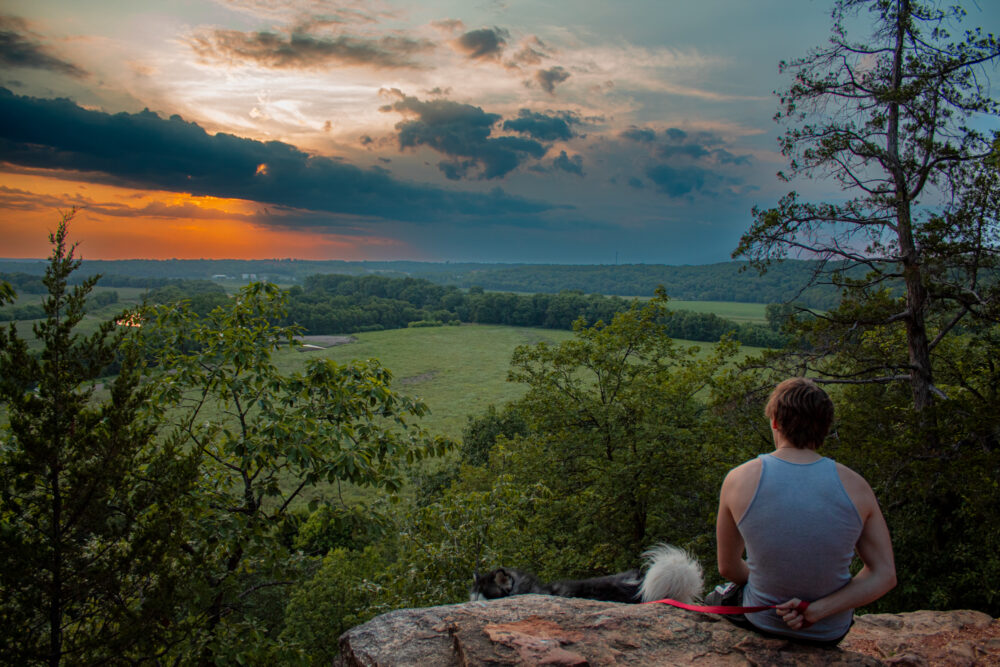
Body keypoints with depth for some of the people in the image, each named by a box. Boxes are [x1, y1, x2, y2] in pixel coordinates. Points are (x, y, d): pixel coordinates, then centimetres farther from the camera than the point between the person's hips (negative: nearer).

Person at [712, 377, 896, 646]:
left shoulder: (740, 479, -19)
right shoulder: (855, 486, -15)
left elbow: (728, 567, -6)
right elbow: (885, 575, -14)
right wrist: (817, 610, -20)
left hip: (763, 623, -1)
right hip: (832, 632, 2)